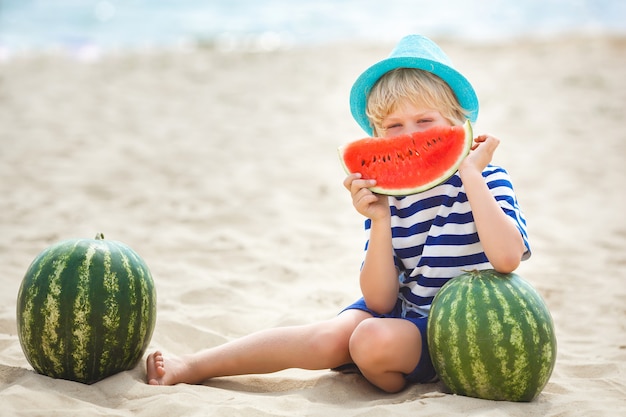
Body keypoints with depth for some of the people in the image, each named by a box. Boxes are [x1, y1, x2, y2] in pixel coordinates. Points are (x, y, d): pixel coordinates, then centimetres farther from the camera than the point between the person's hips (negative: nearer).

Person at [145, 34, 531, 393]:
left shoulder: (485, 179, -13)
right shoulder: (389, 194, -4)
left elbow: (507, 257, -34)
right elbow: (379, 301, -10)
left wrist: (471, 174, -29)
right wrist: (380, 221, -23)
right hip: (402, 310, 4)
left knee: (374, 341, -30)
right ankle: (191, 367, -7)